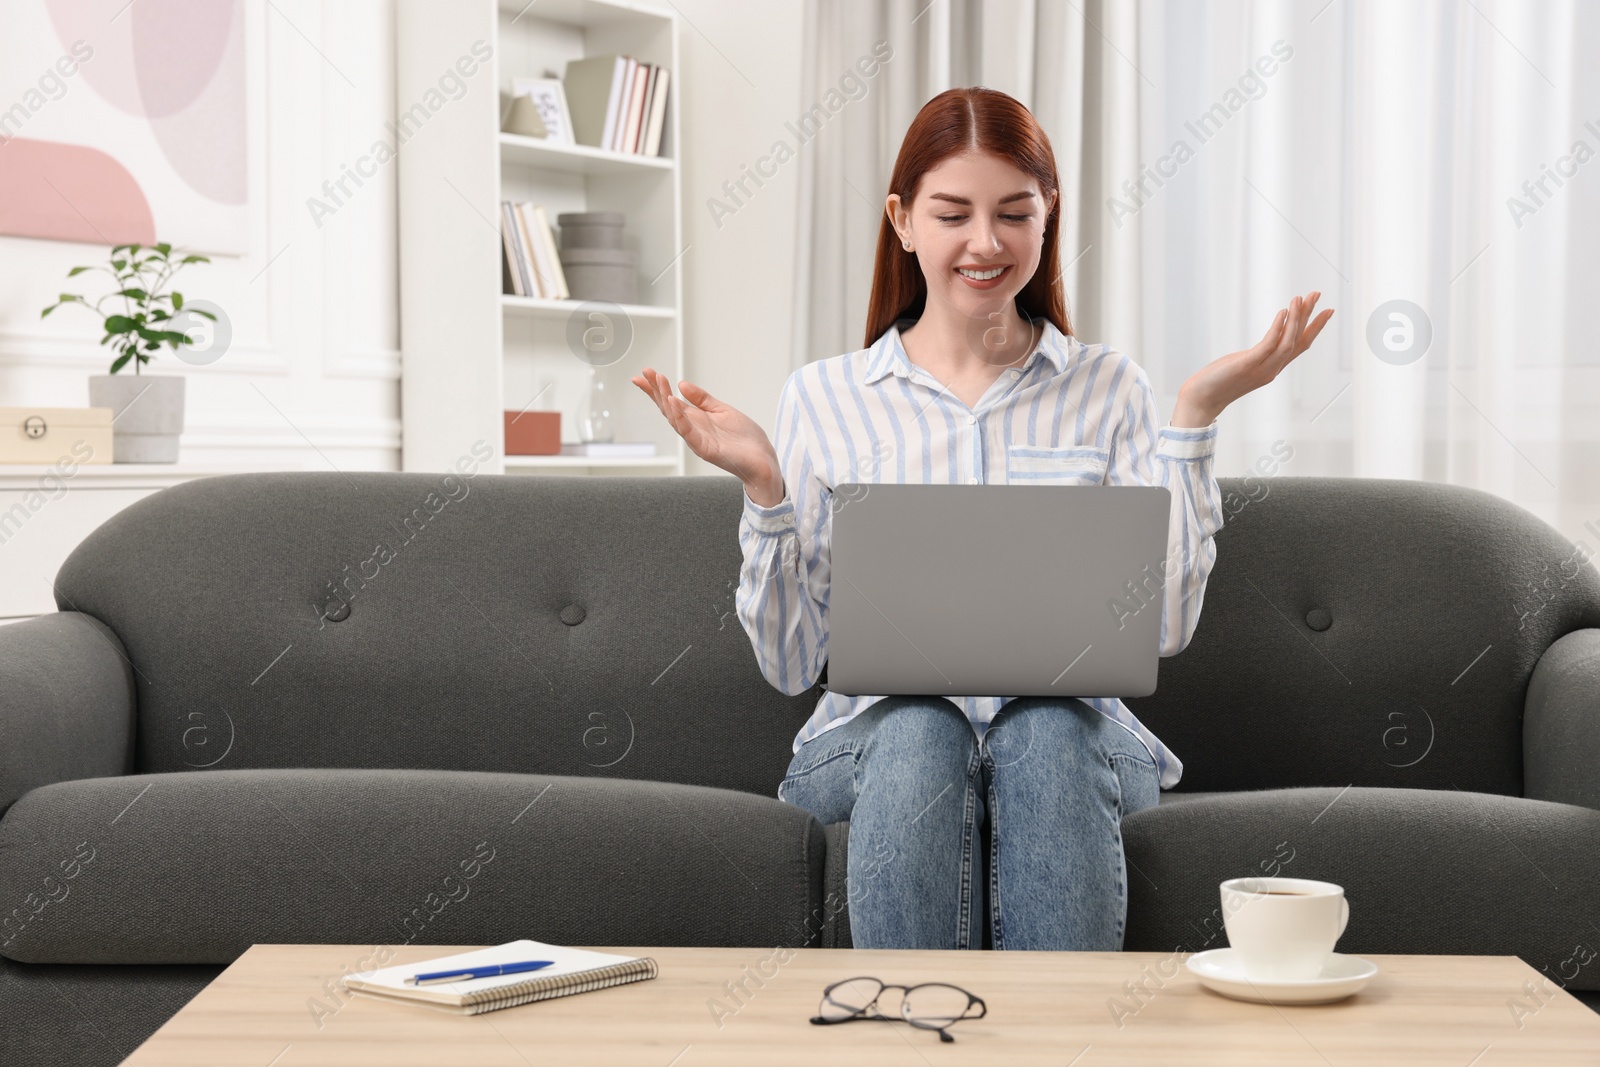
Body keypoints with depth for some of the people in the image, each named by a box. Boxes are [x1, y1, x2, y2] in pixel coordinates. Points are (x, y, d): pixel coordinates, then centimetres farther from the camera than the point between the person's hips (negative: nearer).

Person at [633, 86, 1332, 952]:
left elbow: (1163, 626, -3)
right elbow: (790, 661, 5)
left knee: (1048, 729, -34)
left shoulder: (1109, 388, 9)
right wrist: (762, 487, -8)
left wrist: (1194, 417, -5)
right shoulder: (823, 397, 8)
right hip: (878, 737, 0)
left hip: (1067, 727, 0)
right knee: (920, 729, -34)